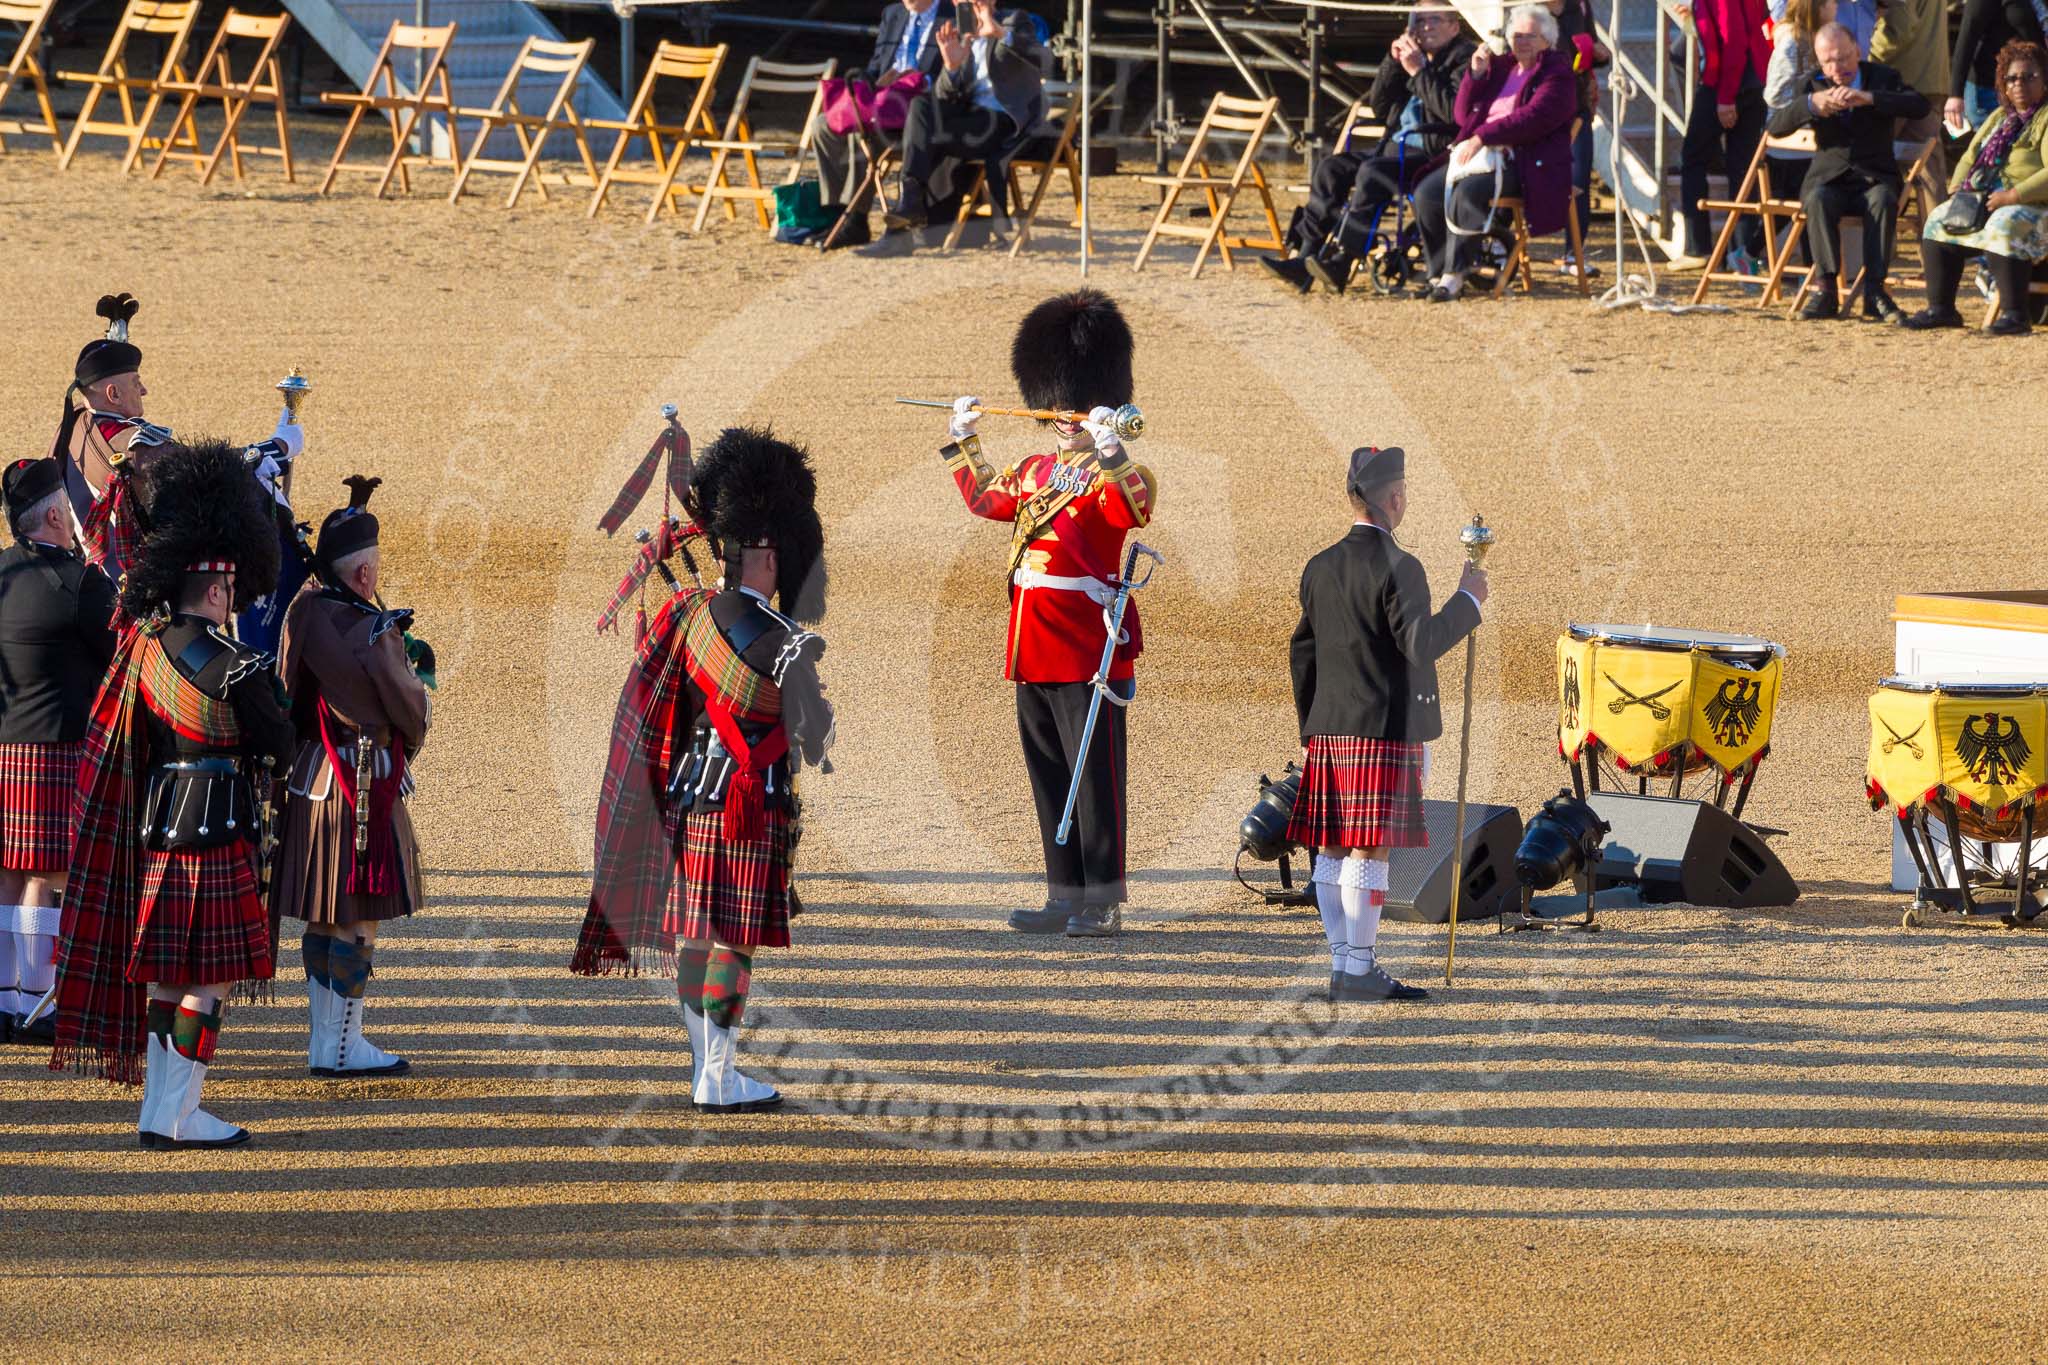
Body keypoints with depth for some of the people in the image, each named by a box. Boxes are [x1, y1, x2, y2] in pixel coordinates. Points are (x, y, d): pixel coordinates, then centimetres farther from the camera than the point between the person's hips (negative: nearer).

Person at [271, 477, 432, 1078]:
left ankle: (323, 1034, 25)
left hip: (310, 777, 8)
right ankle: (341, 1047, 3)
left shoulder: (304, 611, 2)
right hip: (364, 783, -8)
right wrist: (421, 673, 11)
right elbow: (408, 711, -13)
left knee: (322, 917, 16)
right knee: (358, 920, 0)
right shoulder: (371, 633, -21)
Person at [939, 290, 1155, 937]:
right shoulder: (1035, 472, 15)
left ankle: (1102, 904, -2)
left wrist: (1109, 447, -42)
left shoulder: (1111, 474, -9)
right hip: (1033, 656, 9)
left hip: (1089, 654, -9)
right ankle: (1066, 898, 19)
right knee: (1049, 778, 12)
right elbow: (986, 497, 33)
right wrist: (965, 439, 29)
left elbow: (1136, 506, -31)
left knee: (1095, 778, -4)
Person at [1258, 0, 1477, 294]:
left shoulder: (1464, 58, -4)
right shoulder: (1414, 56, 21)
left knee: (1372, 173, -31)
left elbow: (1453, 112, -20)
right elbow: (1379, 107, 17)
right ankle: (1304, 258, -13)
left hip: (1435, 154, -9)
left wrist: (1419, 71, -18)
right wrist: (1393, 62, 4)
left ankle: (1340, 264, -34)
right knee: (1332, 167, -4)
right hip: (1397, 149, 9)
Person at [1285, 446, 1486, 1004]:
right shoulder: (1397, 568, -13)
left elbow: (1302, 654, 15)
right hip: (1384, 730, -8)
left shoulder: (1320, 568, 11)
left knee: (1332, 851, 8)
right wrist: (1467, 601, -6)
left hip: (1329, 729, 8)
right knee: (1369, 851, -6)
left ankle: (1342, 962, 12)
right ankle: (1358, 969, -7)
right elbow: (1420, 644, -19)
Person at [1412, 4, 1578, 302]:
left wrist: (1481, 138, -20)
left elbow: (1534, 117, -15)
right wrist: (1476, 75, 5)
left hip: (1524, 163, -7)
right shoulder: (1502, 69, 22)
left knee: (1468, 192, -34)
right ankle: (1438, 274, -13)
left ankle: (1454, 275, -29)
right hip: (1483, 154, 7)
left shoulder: (1557, 73, 1)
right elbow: (1464, 115, 21)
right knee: (1428, 193, -16)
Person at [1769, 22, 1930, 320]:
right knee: (1817, 201, -34)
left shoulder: (1882, 77, 3)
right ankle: (1826, 289, -34)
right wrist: (1812, 103, -24)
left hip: (1874, 178, -1)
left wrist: (1869, 98, -28)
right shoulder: (1815, 84, 7)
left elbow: (1920, 105, -15)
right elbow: (1776, 127, -4)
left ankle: (1874, 290, -33)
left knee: (1883, 201, -35)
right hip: (1828, 179, 1)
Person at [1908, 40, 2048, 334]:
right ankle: (1940, 308, -5)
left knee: (2004, 227, -37)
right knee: (1939, 221, -4)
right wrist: (1957, 189, 4)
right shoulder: (1999, 119, 20)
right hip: (1985, 203, 9)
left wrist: (2013, 196, -25)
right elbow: (1970, 157, 24)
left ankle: (2014, 314, -37)